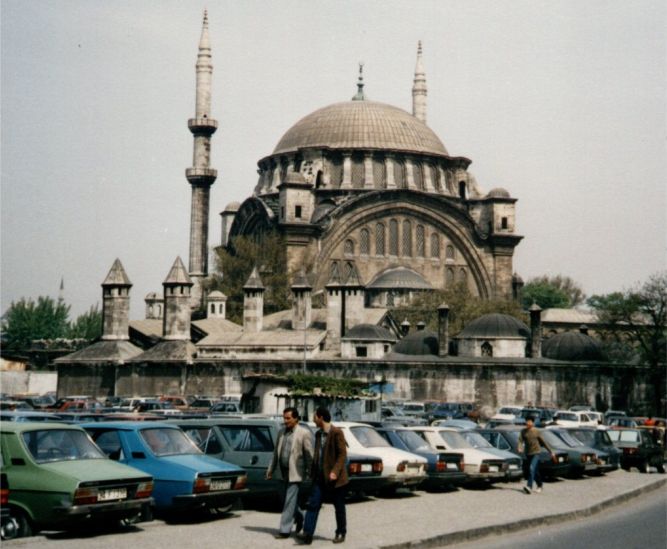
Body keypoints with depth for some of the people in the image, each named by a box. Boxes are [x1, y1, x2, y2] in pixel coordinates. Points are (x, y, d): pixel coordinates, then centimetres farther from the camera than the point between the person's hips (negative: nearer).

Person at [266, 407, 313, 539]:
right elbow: (276, 452, 16)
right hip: (284, 472, 7)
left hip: (295, 473, -6)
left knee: (289, 501, -7)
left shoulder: (304, 433, -7)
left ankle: (285, 530, -4)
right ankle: (299, 518, 40)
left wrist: (311, 473, -10)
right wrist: (271, 469, 15)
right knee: (291, 499, 17)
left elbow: (309, 455, -8)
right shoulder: (282, 432, 11)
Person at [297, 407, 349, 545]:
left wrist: (335, 471, -23)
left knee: (339, 507, 7)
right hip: (320, 477, 6)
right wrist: (313, 472, 14)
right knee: (313, 505, -4)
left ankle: (341, 533, 20)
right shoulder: (318, 434, 13)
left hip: (334, 478, -6)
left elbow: (342, 454, -15)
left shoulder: (337, 433, -11)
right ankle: (307, 534, -8)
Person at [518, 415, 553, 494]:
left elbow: (543, 442, 6)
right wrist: (520, 448, -27)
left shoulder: (536, 431, -1)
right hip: (528, 454, 4)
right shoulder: (523, 431, 5)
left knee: (532, 469, -20)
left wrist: (550, 452, 10)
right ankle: (539, 485, 32)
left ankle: (529, 486, -29)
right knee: (535, 471, 14)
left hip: (536, 453, -4)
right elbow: (520, 440, -6)